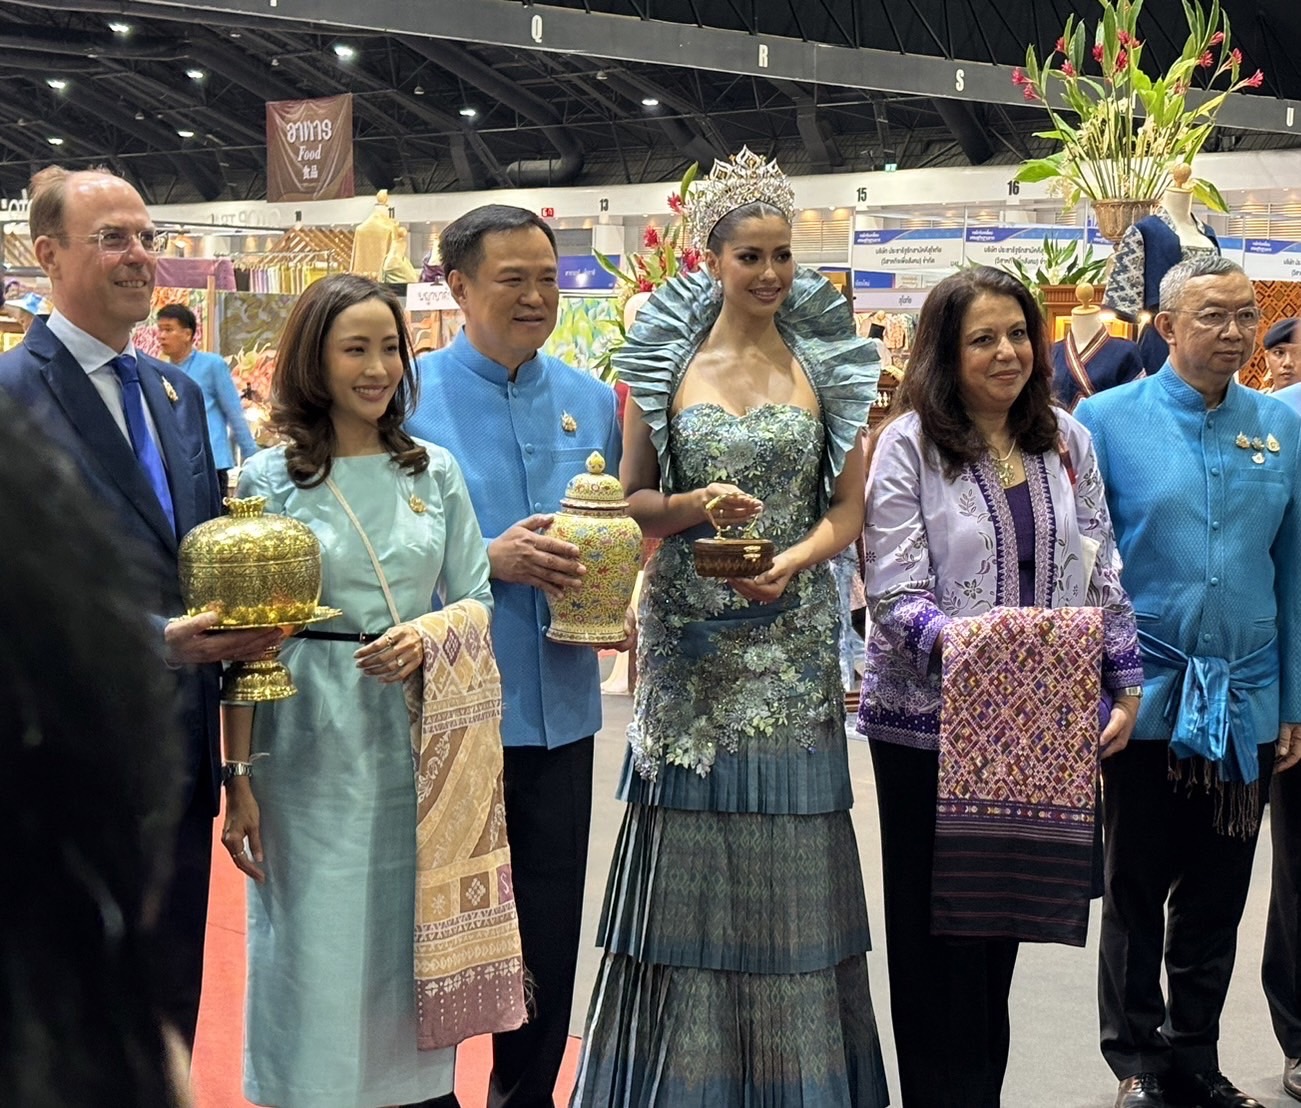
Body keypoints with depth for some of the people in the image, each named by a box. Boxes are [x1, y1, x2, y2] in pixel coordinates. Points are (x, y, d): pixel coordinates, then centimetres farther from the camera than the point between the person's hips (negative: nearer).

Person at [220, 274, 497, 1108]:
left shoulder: (434, 470, 6)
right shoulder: (268, 479, -3)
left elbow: (477, 600, 9)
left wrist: (430, 637, -13)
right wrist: (239, 778, -7)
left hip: (420, 740, 3)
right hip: (312, 749, -3)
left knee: (419, 948, 10)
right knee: (319, 958, 3)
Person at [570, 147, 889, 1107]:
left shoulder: (827, 367, 5)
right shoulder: (668, 363, 4)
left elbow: (849, 506, 5)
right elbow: (629, 501, 6)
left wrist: (793, 560, -14)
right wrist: (693, 506, -14)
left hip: (793, 636, 0)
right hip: (689, 639, 0)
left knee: (788, 846, 3)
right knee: (689, 848, 1)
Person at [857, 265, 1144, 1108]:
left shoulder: (1068, 442, 8)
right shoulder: (908, 445, -7)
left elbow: (1101, 577, 12)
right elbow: (894, 595, -12)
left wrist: (1125, 683, 7)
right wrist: (949, 639, -30)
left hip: (1040, 721, 4)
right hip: (931, 722, -4)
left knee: (1004, 921, 11)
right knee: (939, 934, 3)